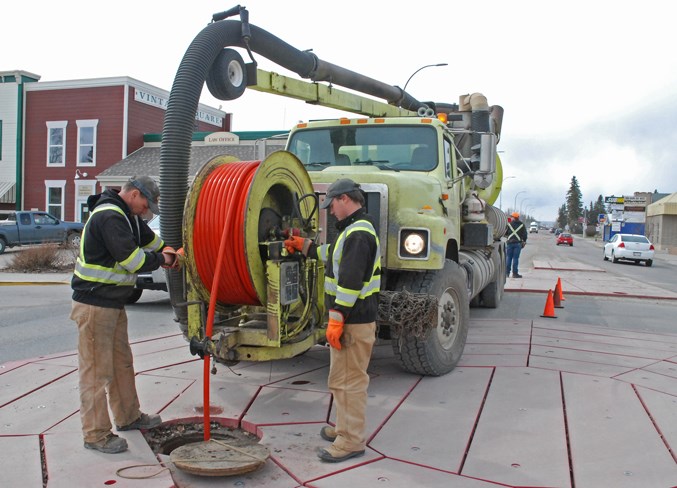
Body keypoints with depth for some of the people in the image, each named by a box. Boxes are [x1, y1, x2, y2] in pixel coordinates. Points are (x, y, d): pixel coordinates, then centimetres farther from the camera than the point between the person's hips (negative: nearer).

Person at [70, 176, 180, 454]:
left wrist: (166, 252, 20)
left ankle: (128, 417, 34)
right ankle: (96, 435, 7)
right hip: (95, 305, -11)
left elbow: (147, 237, 31)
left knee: (123, 363, 19)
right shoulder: (109, 217, -20)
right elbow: (132, 259, -24)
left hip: (113, 303, 11)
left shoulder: (126, 216, 13)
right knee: (97, 370, -3)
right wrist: (160, 259, -9)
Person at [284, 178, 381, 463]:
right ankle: (346, 428, 34)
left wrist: (336, 320, -24)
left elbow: (350, 282, -26)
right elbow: (334, 256, 32)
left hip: (354, 321, -11)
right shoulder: (354, 229, 16)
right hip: (352, 319, 11)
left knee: (349, 381, -3)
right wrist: (305, 247, 33)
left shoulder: (358, 233, -20)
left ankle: (351, 442, 7)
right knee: (344, 378, 21)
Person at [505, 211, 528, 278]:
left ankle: (507, 273, 8)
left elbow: (505, 233, 4)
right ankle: (515, 273, -1)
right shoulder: (522, 225, 2)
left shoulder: (509, 224, 0)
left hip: (510, 242, 0)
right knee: (515, 258, 0)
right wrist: (524, 241, 17)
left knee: (508, 257, 7)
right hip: (518, 243, 0)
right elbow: (525, 234, 4)